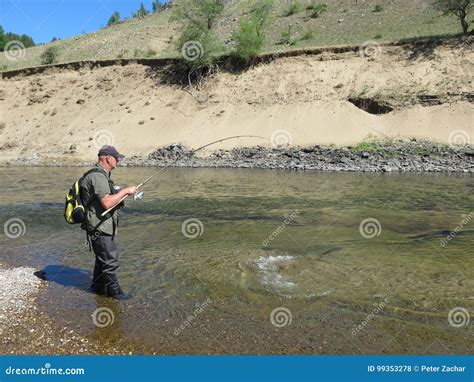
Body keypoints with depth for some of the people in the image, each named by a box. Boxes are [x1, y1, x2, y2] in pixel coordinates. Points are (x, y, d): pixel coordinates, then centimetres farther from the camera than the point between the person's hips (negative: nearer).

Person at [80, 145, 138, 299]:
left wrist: (125, 193, 12)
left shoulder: (102, 175, 15)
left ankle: (98, 287, 34)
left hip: (103, 226, 11)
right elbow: (107, 203, -29)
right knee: (110, 260, -1)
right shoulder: (97, 176, -20)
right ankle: (113, 290, 13)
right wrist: (125, 191, -19)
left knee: (103, 257, 20)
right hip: (99, 227, -11)